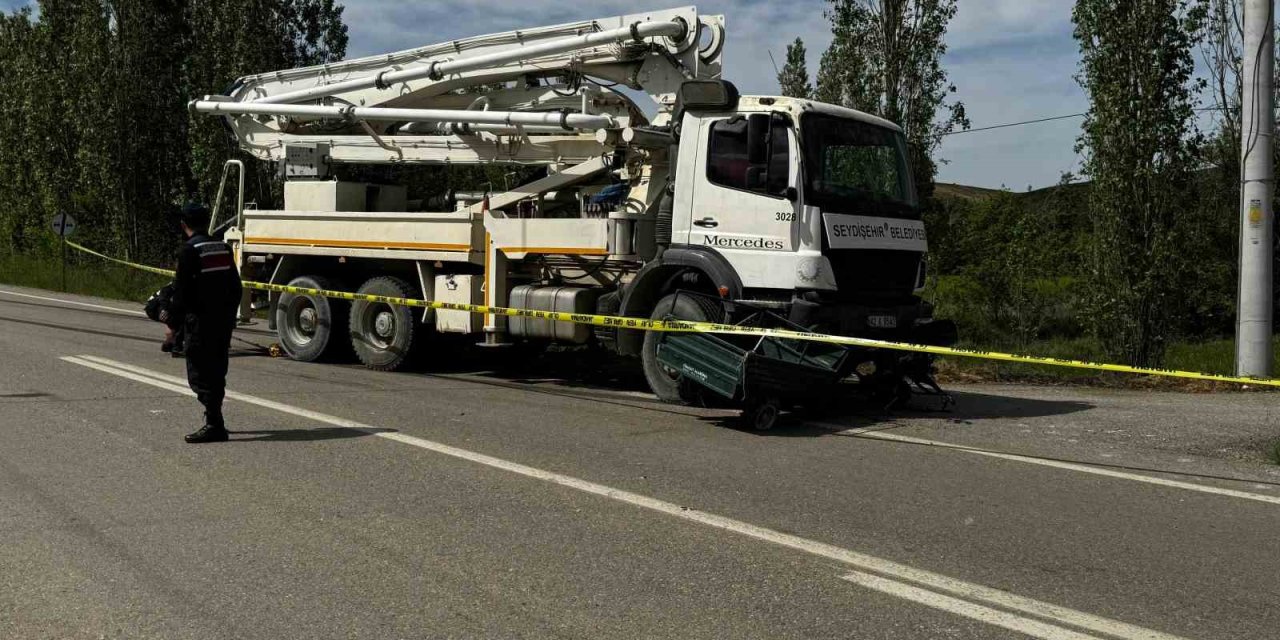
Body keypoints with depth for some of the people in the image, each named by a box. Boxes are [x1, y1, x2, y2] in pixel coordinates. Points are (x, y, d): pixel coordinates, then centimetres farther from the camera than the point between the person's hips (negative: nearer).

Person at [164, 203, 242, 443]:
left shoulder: (190, 250, -11)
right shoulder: (223, 248, 11)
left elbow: (181, 291, -14)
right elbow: (235, 287, 16)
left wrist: (172, 324, -8)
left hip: (199, 322, -8)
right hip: (223, 322, 8)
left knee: (200, 375, -4)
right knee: (216, 372, 16)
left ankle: (214, 425, -8)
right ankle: (214, 421, 26)